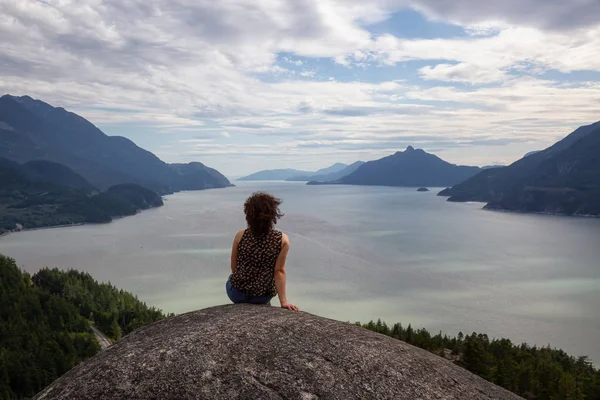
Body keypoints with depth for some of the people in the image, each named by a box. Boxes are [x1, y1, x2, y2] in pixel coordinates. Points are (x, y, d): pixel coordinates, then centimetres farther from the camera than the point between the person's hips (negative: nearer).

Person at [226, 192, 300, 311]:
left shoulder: (241, 236, -12)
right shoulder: (283, 240, -15)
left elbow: (234, 267, -1)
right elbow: (279, 271, -15)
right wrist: (284, 301, -11)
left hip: (237, 293, 0)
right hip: (263, 297, 1)